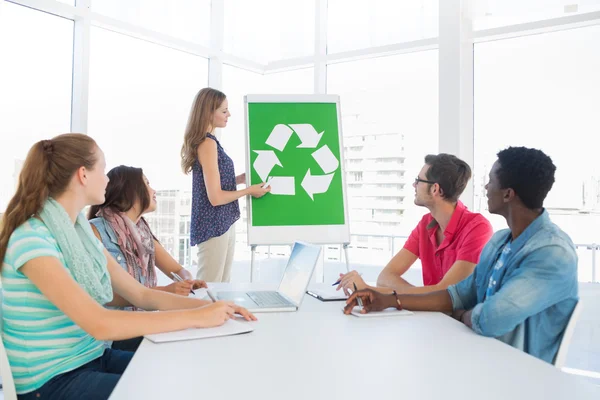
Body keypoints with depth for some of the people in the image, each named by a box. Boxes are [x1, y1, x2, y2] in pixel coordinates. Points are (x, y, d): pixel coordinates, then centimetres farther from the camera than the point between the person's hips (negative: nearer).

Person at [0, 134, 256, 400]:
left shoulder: (82, 232, 6)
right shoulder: (31, 239, -21)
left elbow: (141, 295, 5)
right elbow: (99, 324, -30)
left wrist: (209, 306, -8)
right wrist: (196, 316, -27)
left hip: (94, 358, 7)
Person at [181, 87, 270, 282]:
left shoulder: (208, 141, 11)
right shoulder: (207, 143, -18)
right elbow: (215, 197, -21)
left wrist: (244, 177, 8)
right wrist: (249, 190, -9)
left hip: (223, 223, 9)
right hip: (213, 226, -9)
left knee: (222, 285, 16)